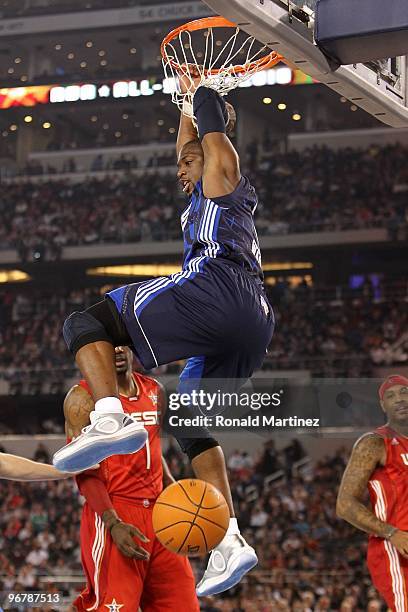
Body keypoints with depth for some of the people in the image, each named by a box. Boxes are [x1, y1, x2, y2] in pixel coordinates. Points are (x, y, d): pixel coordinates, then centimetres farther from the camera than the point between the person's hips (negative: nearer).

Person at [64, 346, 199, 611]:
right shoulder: (83, 397, -5)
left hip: (158, 512, 7)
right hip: (113, 515, -6)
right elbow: (84, 470, -12)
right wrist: (113, 524, -23)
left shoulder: (154, 391, 14)